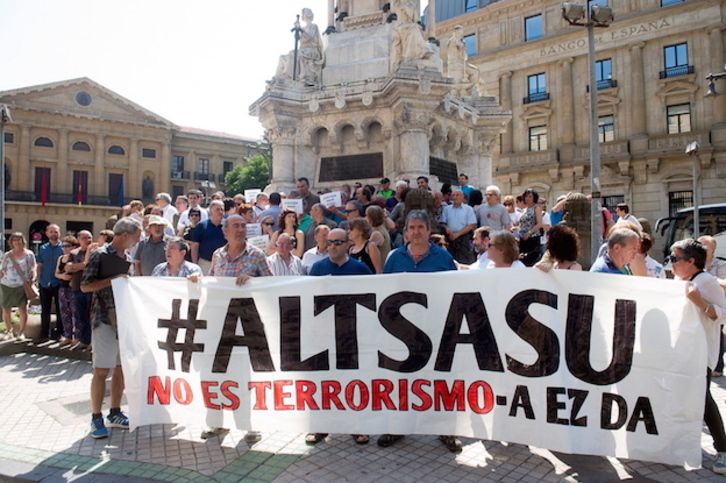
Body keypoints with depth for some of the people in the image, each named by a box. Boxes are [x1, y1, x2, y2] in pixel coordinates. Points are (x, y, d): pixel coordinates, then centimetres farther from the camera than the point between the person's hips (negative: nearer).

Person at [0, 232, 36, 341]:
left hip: (22, 285, -3)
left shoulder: (29, 254, 3)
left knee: (23, 308, -10)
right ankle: (9, 331, 25)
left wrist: (31, 279, -9)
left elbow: (32, 269, 4)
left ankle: (20, 332, 1)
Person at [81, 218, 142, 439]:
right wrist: (113, 279, -19)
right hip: (105, 319, -7)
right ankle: (96, 418, 10)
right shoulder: (100, 255, -7)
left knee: (121, 367, 11)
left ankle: (115, 414, 22)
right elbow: (85, 286, -11)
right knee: (101, 370, -1)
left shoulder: (129, 259, 14)